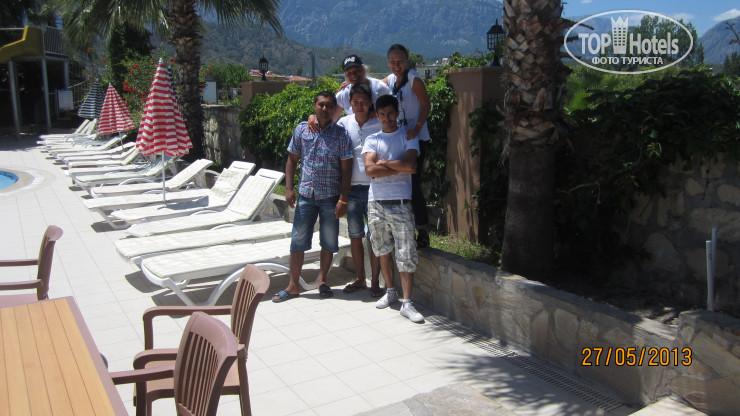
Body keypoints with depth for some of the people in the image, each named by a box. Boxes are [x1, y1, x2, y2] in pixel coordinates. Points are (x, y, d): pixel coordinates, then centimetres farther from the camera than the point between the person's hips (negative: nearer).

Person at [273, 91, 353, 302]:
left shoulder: (341, 134, -4)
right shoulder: (301, 129, 3)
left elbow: (346, 169, -5)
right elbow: (292, 160, 9)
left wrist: (343, 200, -10)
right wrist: (289, 188, 0)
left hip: (330, 197, -1)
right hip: (306, 194, 2)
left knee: (329, 242, 8)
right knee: (297, 241, 4)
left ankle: (322, 281, 27)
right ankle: (293, 285, 15)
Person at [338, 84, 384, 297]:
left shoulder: (380, 124, -3)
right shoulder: (344, 123, 4)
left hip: (374, 188, -3)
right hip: (352, 189, 3)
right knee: (354, 236, 10)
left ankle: (375, 281, 15)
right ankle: (360, 279, 25)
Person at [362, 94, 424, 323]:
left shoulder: (409, 136, 5)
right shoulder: (372, 140, 9)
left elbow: (409, 164, -13)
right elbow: (370, 170, -8)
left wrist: (384, 163, -5)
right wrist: (400, 167, -9)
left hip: (401, 203, -3)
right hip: (376, 203, 3)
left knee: (407, 254, -6)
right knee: (383, 251, 14)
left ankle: (407, 303, 0)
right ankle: (390, 291, 31)